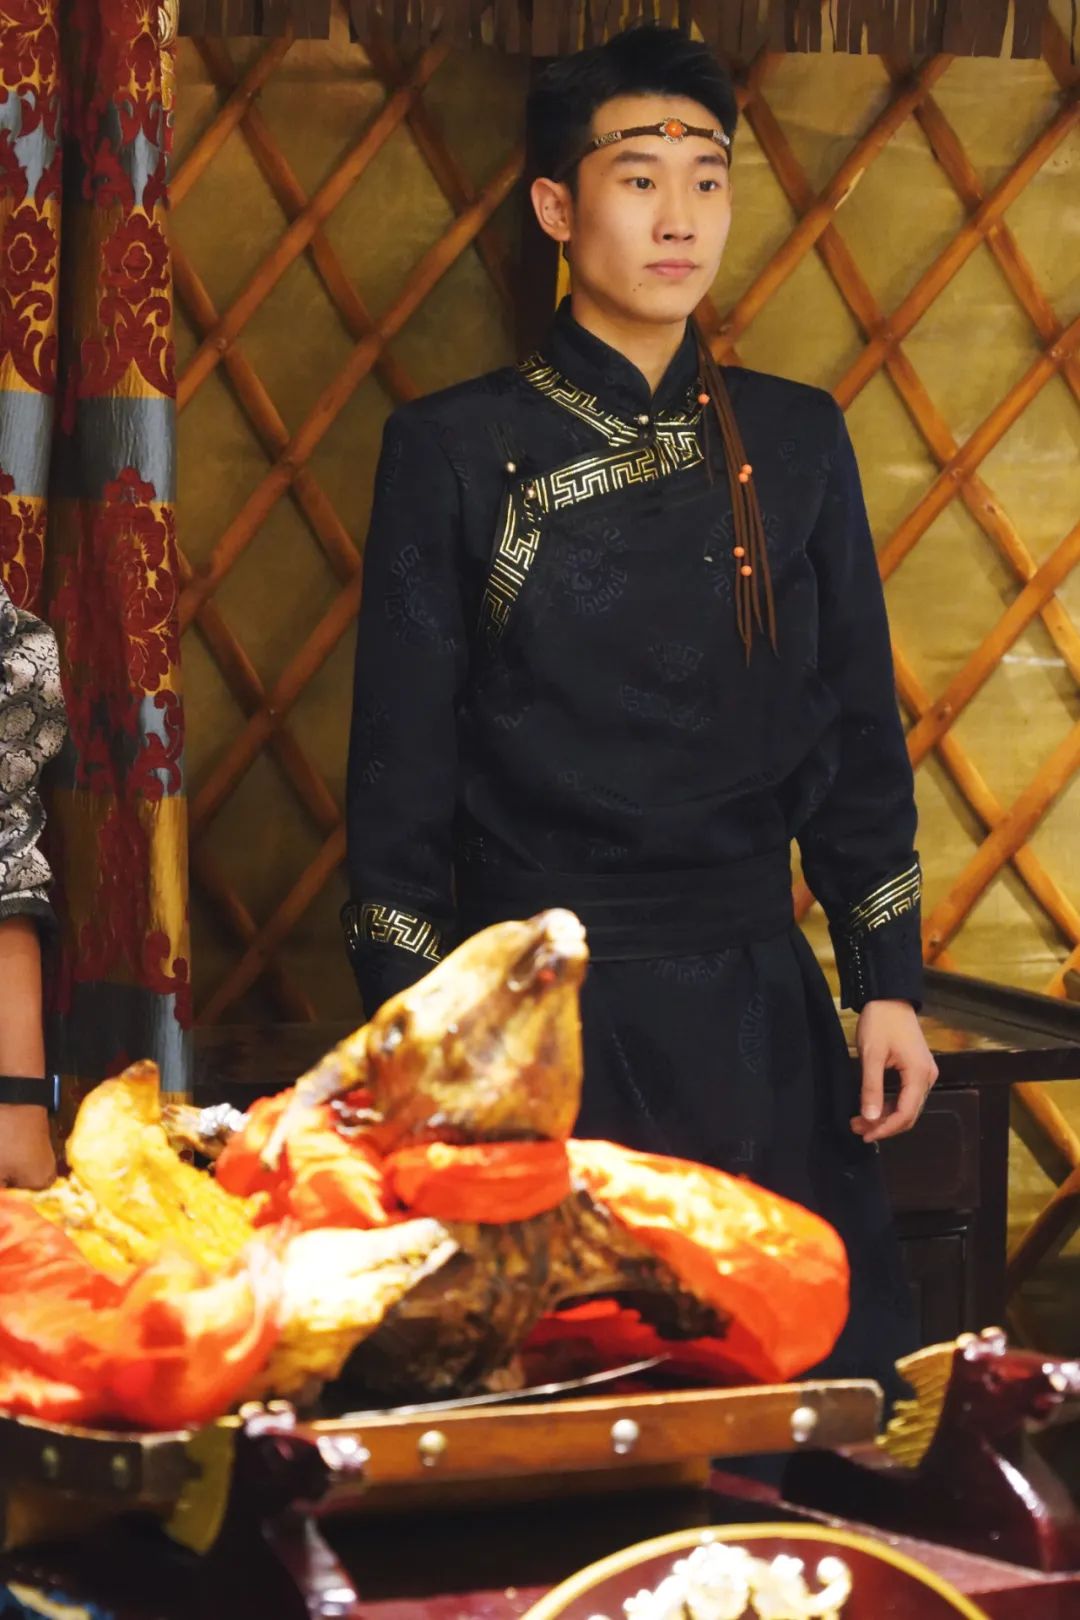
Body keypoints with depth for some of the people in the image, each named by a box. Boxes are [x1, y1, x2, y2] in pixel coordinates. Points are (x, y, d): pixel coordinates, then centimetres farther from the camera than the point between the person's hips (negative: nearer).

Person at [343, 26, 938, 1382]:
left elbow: (858, 735, 11)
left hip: (757, 1008, 3)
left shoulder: (796, 440, 7)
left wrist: (888, 985, 5)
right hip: (540, 1007, -3)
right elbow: (399, 773, -1)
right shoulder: (456, 451, -2)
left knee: (837, 1375, 4)